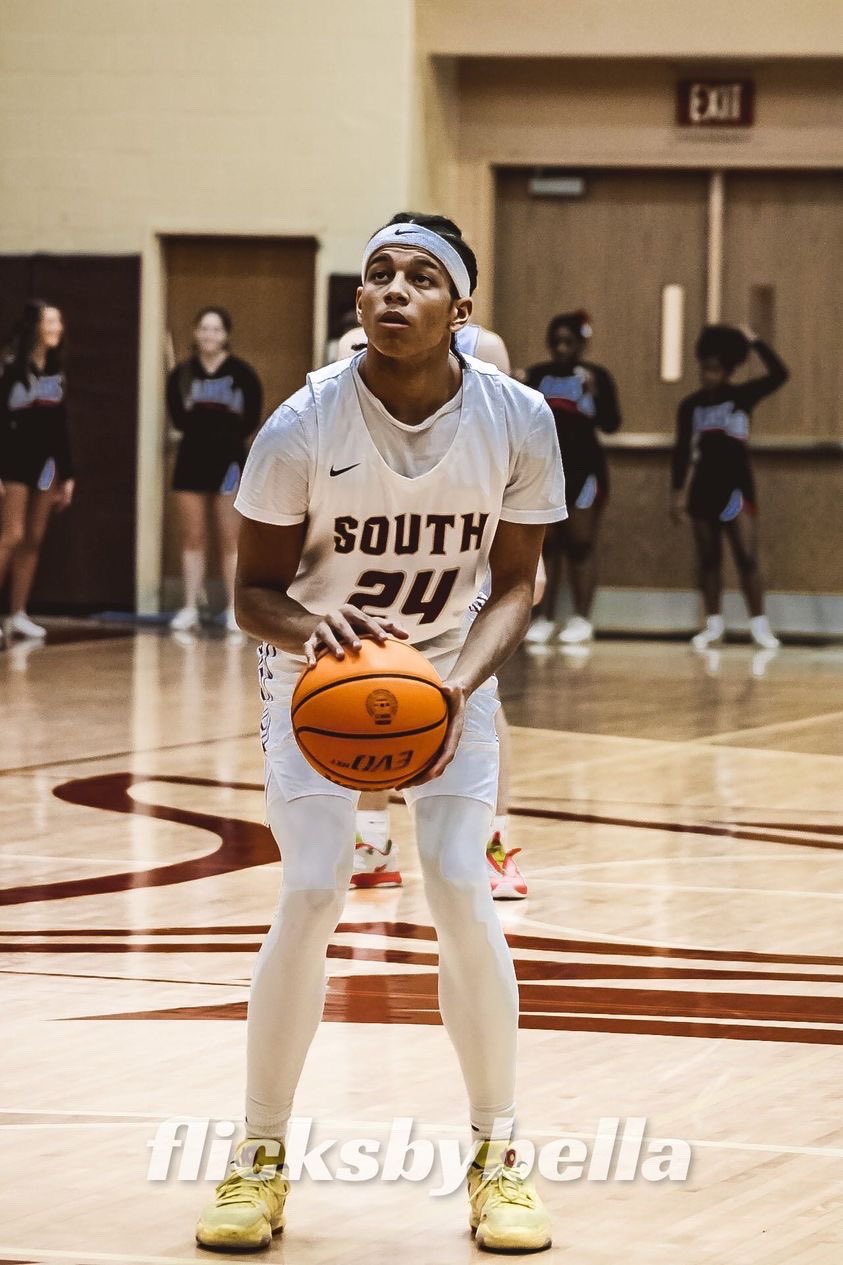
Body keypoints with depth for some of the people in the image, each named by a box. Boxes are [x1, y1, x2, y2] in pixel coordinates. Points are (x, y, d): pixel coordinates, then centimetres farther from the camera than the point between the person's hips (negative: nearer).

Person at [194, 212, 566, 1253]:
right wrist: (313, 634, -36)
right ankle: (261, 1157, 2)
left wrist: (460, 684, -26)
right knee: (312, 898, -14)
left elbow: (514, 583, -8)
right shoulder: (301, 428, -23)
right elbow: (255, 591, -13)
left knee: (463, 897, -11)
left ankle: (496, 1157, 6)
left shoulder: (518, 421, -18)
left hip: (450, 671, 1)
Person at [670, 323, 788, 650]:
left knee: (747, 557, -8)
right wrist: (679, 492, 4)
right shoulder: (690, 406, 6)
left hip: (737, 487, -3)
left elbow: (778, 375, -16)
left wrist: (755, 342, -16)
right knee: (708, 559, 6)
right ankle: (713, 624, 12)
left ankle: (759, 624, -6)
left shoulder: (741, 396, -2)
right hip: (703, 489, 3)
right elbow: (681, 451, 9)